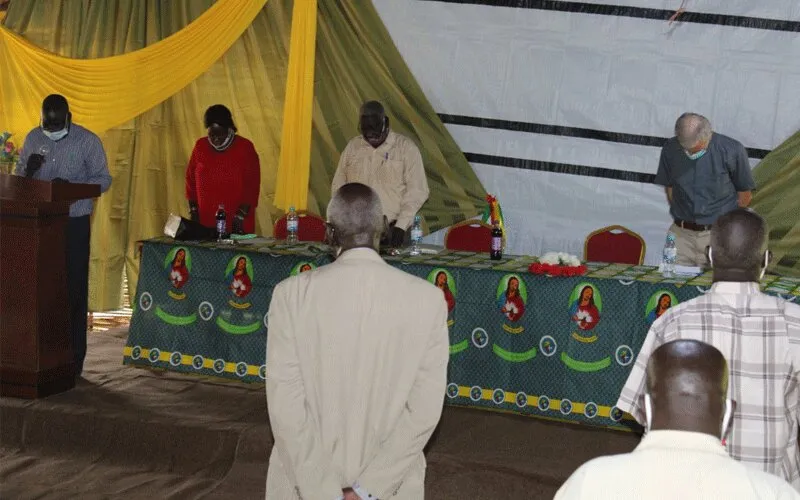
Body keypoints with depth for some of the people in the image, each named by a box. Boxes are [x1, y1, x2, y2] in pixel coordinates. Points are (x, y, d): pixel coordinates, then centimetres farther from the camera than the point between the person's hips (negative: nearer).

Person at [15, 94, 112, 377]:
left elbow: (103, 179, -4)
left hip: (74, 223, -3)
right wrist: (28, 169, -11)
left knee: (74, 290, -2)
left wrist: (72, 185, -21)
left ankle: (74, 359, 5)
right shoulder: (33, 138, 7)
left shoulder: (88, 141, -4)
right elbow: (19, 177, 13)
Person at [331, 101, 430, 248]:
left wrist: (401, 226, -13)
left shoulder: (406, 147, 0)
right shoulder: (352, 147, 11)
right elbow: (338, 186, 16)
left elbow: (417, 190, -4)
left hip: (391, 230, -3)